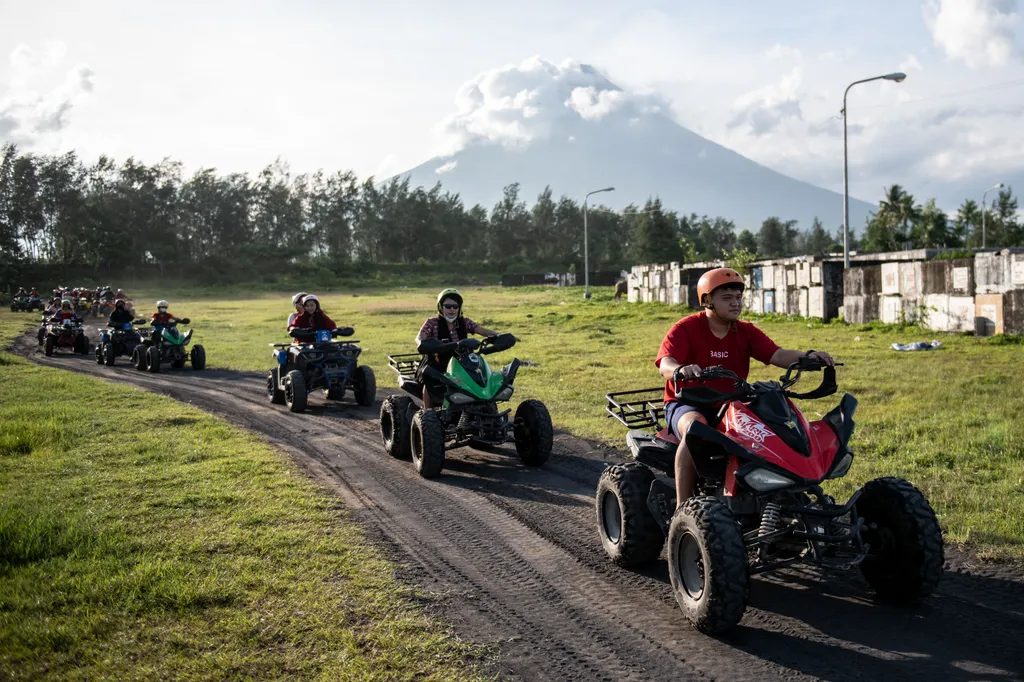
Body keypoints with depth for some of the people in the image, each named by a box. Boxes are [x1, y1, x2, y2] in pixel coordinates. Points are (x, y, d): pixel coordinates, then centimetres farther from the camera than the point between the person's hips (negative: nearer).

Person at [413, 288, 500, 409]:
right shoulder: (432, 323, -2)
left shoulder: (464, 322, 7)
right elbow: (419, 337, -18)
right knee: (430, 377, -33)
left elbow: (483, 330, -7)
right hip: (436, 365, -3)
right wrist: (421, 343, -44)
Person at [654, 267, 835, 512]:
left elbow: (777, 356, -7)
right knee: (696, 426, -38)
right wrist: (680, 370, -47)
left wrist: (807, 356, -28)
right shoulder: (685, 329, -7)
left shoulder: (746, 332, 8)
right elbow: (665, 364, -23)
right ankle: (682, 506, -31)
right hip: (687, 404, -5)